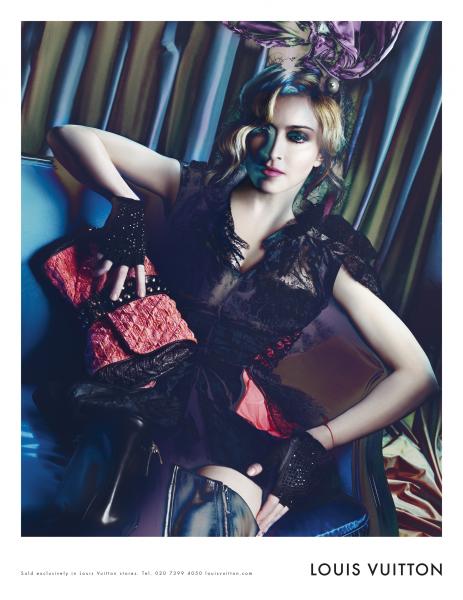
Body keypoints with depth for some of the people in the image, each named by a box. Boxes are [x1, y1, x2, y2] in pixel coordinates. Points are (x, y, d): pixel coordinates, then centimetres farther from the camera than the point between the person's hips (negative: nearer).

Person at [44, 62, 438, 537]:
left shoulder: (327, 252, 8)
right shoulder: (200, 188, 11)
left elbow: (417, 375, 4)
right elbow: (69, 136, 13)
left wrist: (313, 444, -9)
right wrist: (128, 211, -6)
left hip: (236, 418, -1)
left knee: (224, 516, -32)